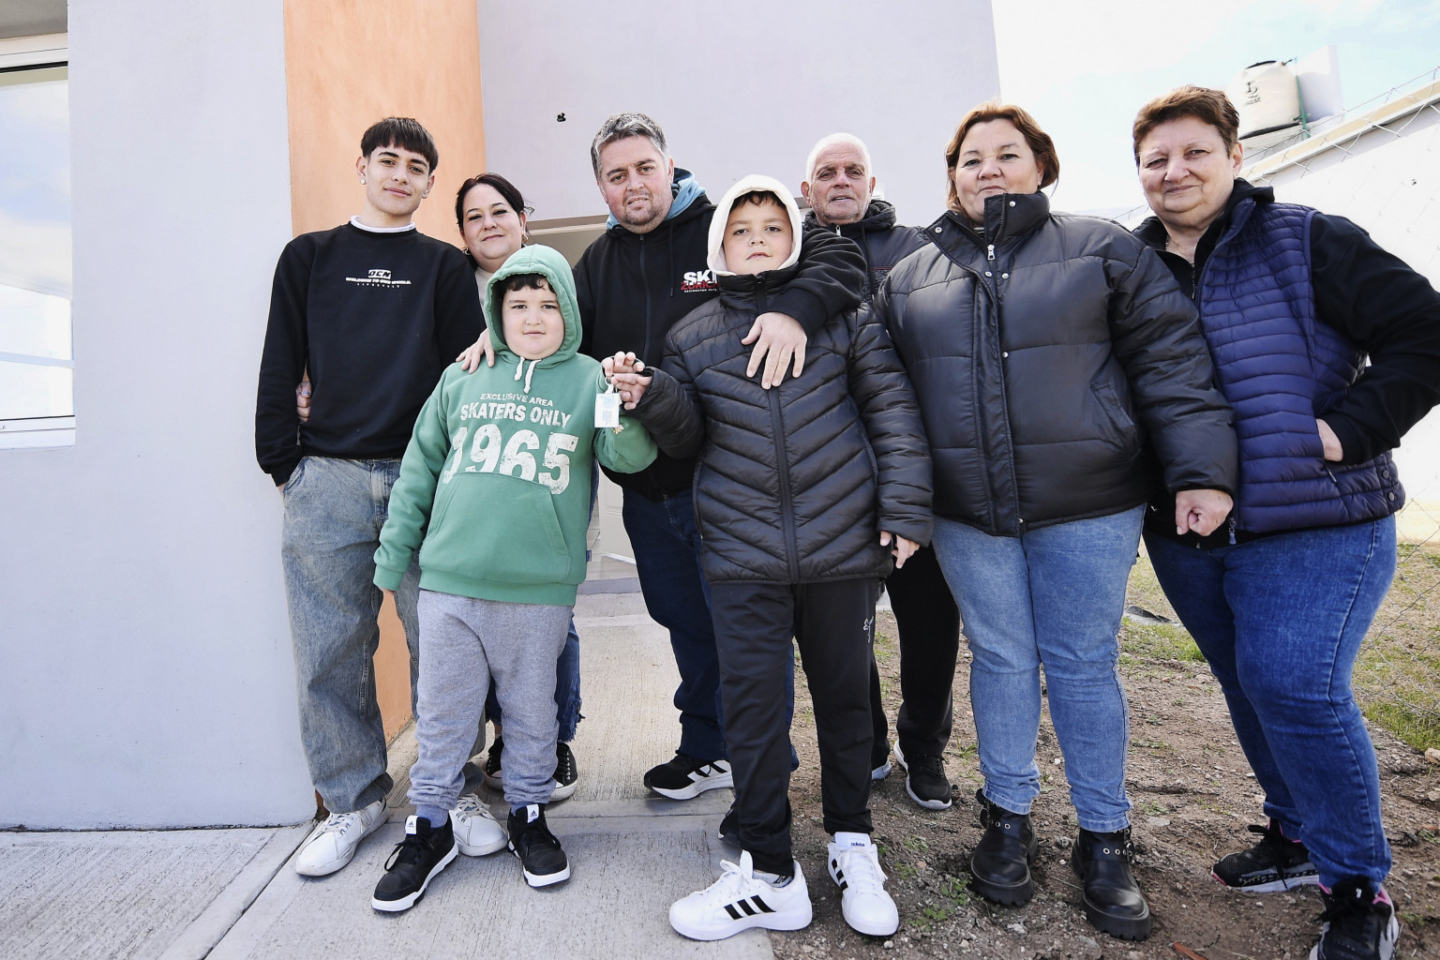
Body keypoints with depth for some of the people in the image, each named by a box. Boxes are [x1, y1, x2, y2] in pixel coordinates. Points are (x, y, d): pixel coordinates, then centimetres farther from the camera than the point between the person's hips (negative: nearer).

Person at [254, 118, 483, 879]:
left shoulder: (444, 267, 12)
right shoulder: (309, 256, 15)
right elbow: (280, 367, 13)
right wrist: (280, 459, 5)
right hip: (325, 482, 2)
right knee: (330, 652, 6)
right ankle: (353, 799, 22)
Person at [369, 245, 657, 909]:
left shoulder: (589, 380, 3)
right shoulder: (462, 379, 7)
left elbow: (628, 456, -7)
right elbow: (419, 470, 12)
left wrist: (627, 412, -27)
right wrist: (393, 555, 11)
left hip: (540, 589, -1)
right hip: (449, 581, 2)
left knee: (531, 711, 14)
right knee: (442, 712, 13)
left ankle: (528, 815, 34)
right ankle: (430, 825, 32)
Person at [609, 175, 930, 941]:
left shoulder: (840, 313, 5)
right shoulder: (693, 335, 10)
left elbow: (892, 410, 2)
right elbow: (689, 438, 11)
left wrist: (903, 511, -6)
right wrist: (650, 398, -9)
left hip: (843, 545, 0)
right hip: (742, 553, 1)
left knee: (844, 695, 14)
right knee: (752, 705, 4)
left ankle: (852, 846, 36)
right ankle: (769, 875, 22)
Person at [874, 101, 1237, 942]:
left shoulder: (1103, 250, 5)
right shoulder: (910, 279, 10)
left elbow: (1171, 360, -1)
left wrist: (1201, 470, -9)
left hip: (1088, 507, -1)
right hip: (967, 512, 2)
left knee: (1084, 667, 7)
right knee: (1002, 661, 11)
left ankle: (1105, 839, 27)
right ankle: (1009, 818, 30)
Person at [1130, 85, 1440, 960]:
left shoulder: (1307, 242, -4)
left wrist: (1346, 432, -17)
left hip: (1312, 525, -5)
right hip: (1186, 532, 5)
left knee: (1297, 688, -9)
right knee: (1249, 686, 15)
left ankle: (1359, 888, 14)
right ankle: (1299, 837, 36)